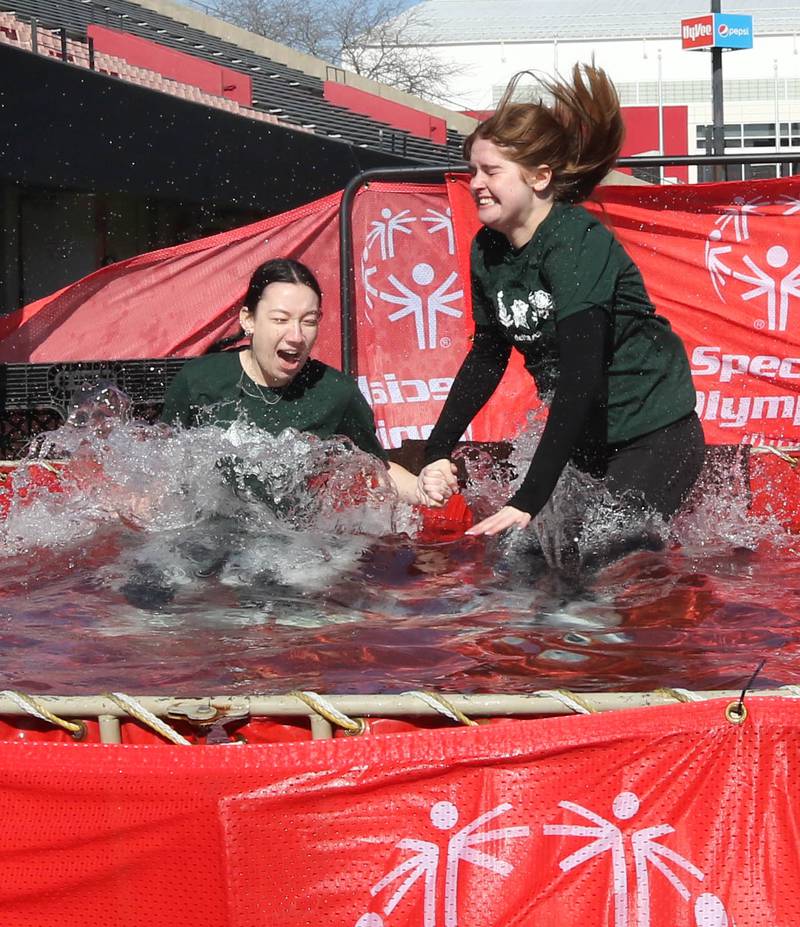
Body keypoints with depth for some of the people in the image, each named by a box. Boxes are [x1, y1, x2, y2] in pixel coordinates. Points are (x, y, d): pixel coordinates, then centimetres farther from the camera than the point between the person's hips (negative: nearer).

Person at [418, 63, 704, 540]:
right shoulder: (488, 250, 0)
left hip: (655, 439, -7)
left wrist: (528, 501, -32)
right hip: (584, 441, 7)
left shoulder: (577, 242, -23)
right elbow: (487, 356, 13)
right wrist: (437, 454, 3)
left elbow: (581, 376, -29)